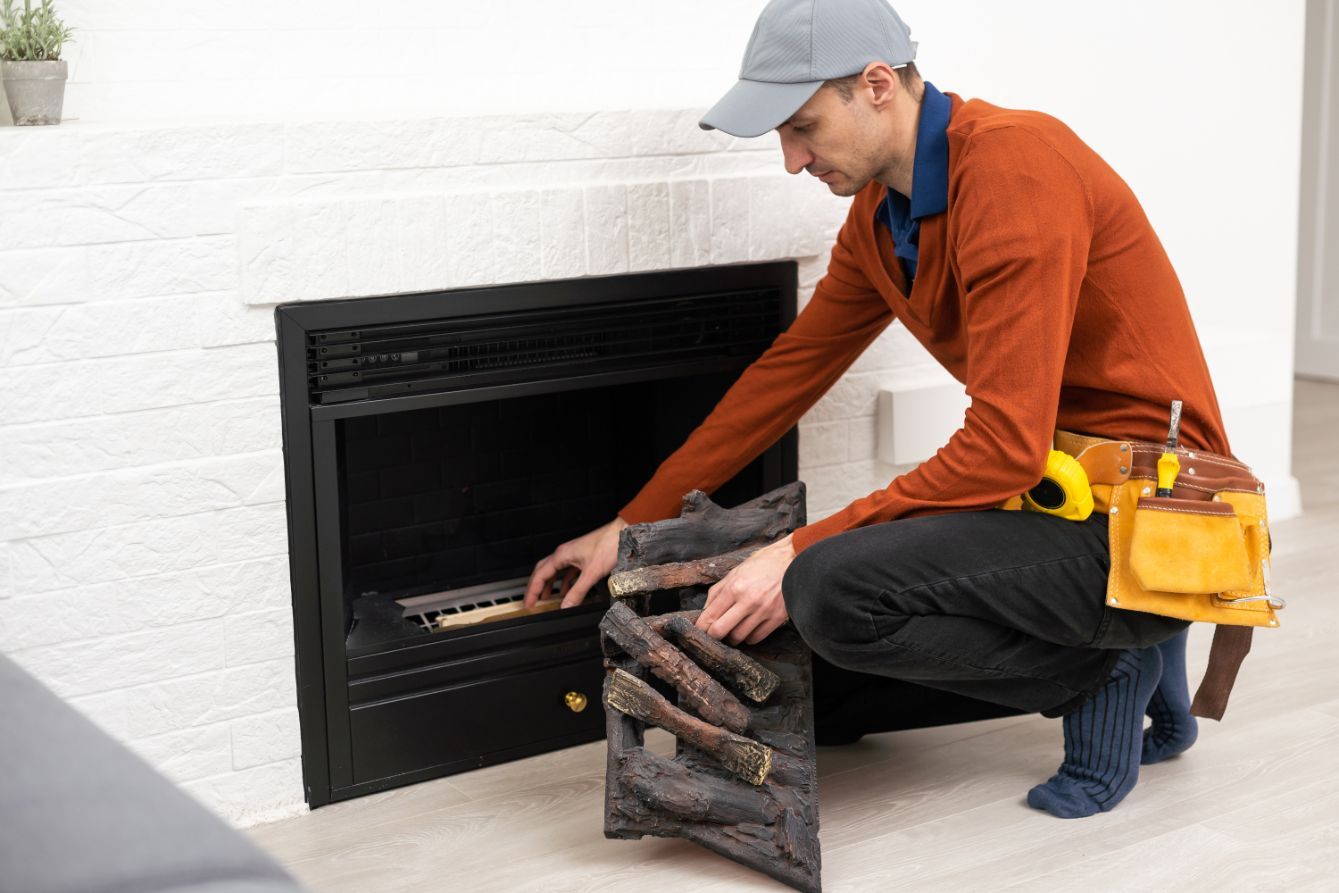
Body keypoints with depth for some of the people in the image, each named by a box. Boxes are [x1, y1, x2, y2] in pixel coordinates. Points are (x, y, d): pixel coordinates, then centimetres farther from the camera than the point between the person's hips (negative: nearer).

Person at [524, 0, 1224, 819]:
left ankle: (1107, 672, -2)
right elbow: (790, 370, 14)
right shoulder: (880, 211, 8)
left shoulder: (1015, 167, -21)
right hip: (1059, 483, 10)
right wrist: (631, 527, 15)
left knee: (835, 591, -26)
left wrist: (801, 552, -22)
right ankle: (1120, 642, 12)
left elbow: (1006, 445, -26)